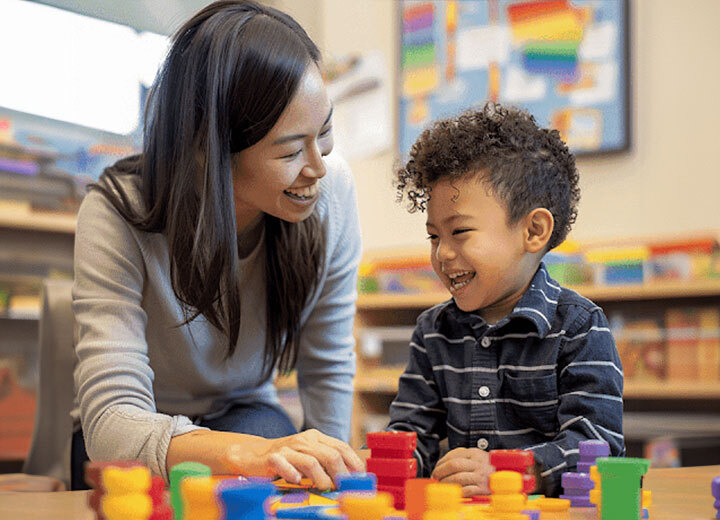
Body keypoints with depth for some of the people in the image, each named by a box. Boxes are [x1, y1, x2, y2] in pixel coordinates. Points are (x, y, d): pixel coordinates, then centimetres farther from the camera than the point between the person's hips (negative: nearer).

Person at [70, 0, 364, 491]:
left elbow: (327, 366, -5)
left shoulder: (333, 191, -19)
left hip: (248, 417, 3)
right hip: (143, 443, -3)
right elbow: (111, 420, -40)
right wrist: (247, 453, -57)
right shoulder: (117, 215, -29)